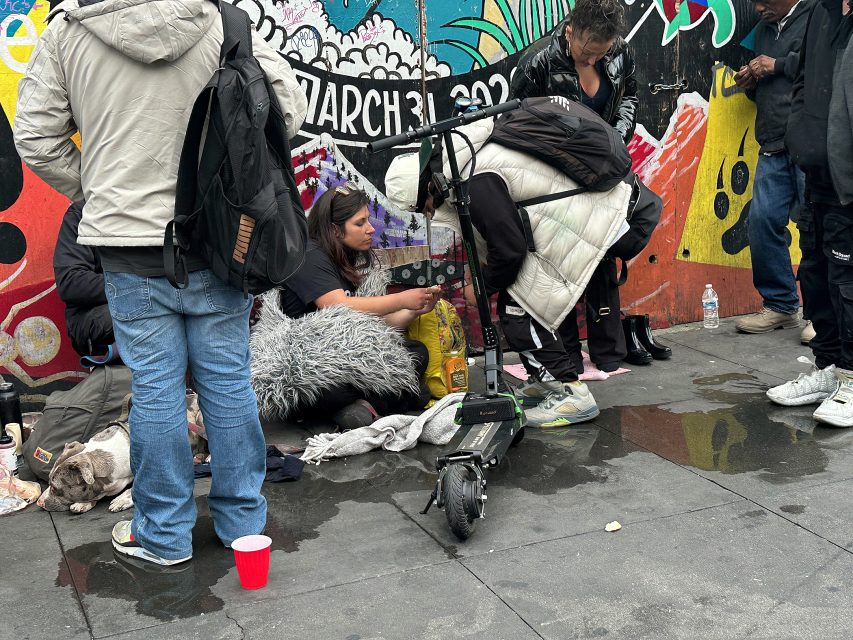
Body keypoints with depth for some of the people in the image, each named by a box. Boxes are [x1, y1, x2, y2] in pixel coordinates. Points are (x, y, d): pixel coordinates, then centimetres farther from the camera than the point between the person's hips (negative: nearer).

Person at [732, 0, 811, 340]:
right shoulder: (764, 29, 24)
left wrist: (779, 64, -11)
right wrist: (751, 82, 11)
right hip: (774, 149, 8)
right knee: (763, 220, 2)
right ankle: (780, 305, 14)